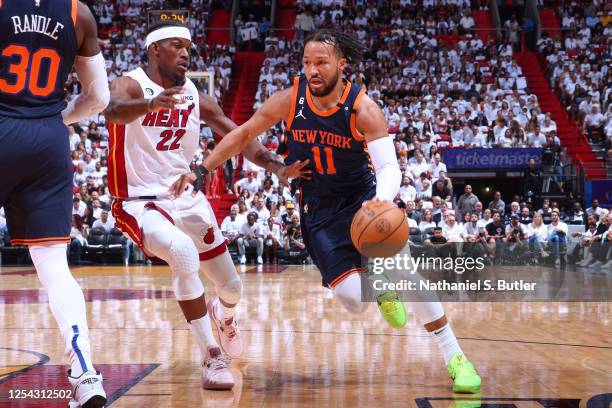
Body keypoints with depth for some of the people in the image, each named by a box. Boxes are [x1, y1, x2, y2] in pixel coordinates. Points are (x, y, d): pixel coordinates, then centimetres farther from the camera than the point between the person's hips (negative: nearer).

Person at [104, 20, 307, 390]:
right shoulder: (130, 85, -13)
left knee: (232, 287, 12)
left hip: (188, 200, 6)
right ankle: (212, 359, -24)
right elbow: (114, 111, -37)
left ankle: (222, 316, 52)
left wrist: (278, 167, -16)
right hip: (141, 202, -6)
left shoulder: (196, 97, 4)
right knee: (184, 253, -36)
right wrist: (151, 103, -59)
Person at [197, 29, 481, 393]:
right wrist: (203, 169, 0)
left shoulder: (363, 109, -19)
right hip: (319, 210, 1)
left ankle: (454, 356, -5)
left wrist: (381, 201, -48)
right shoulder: (290, 100, -12)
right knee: (355, 302, -13)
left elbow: (390, 166, -27)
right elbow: (244, 134, 1)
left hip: (363, 199, -1)